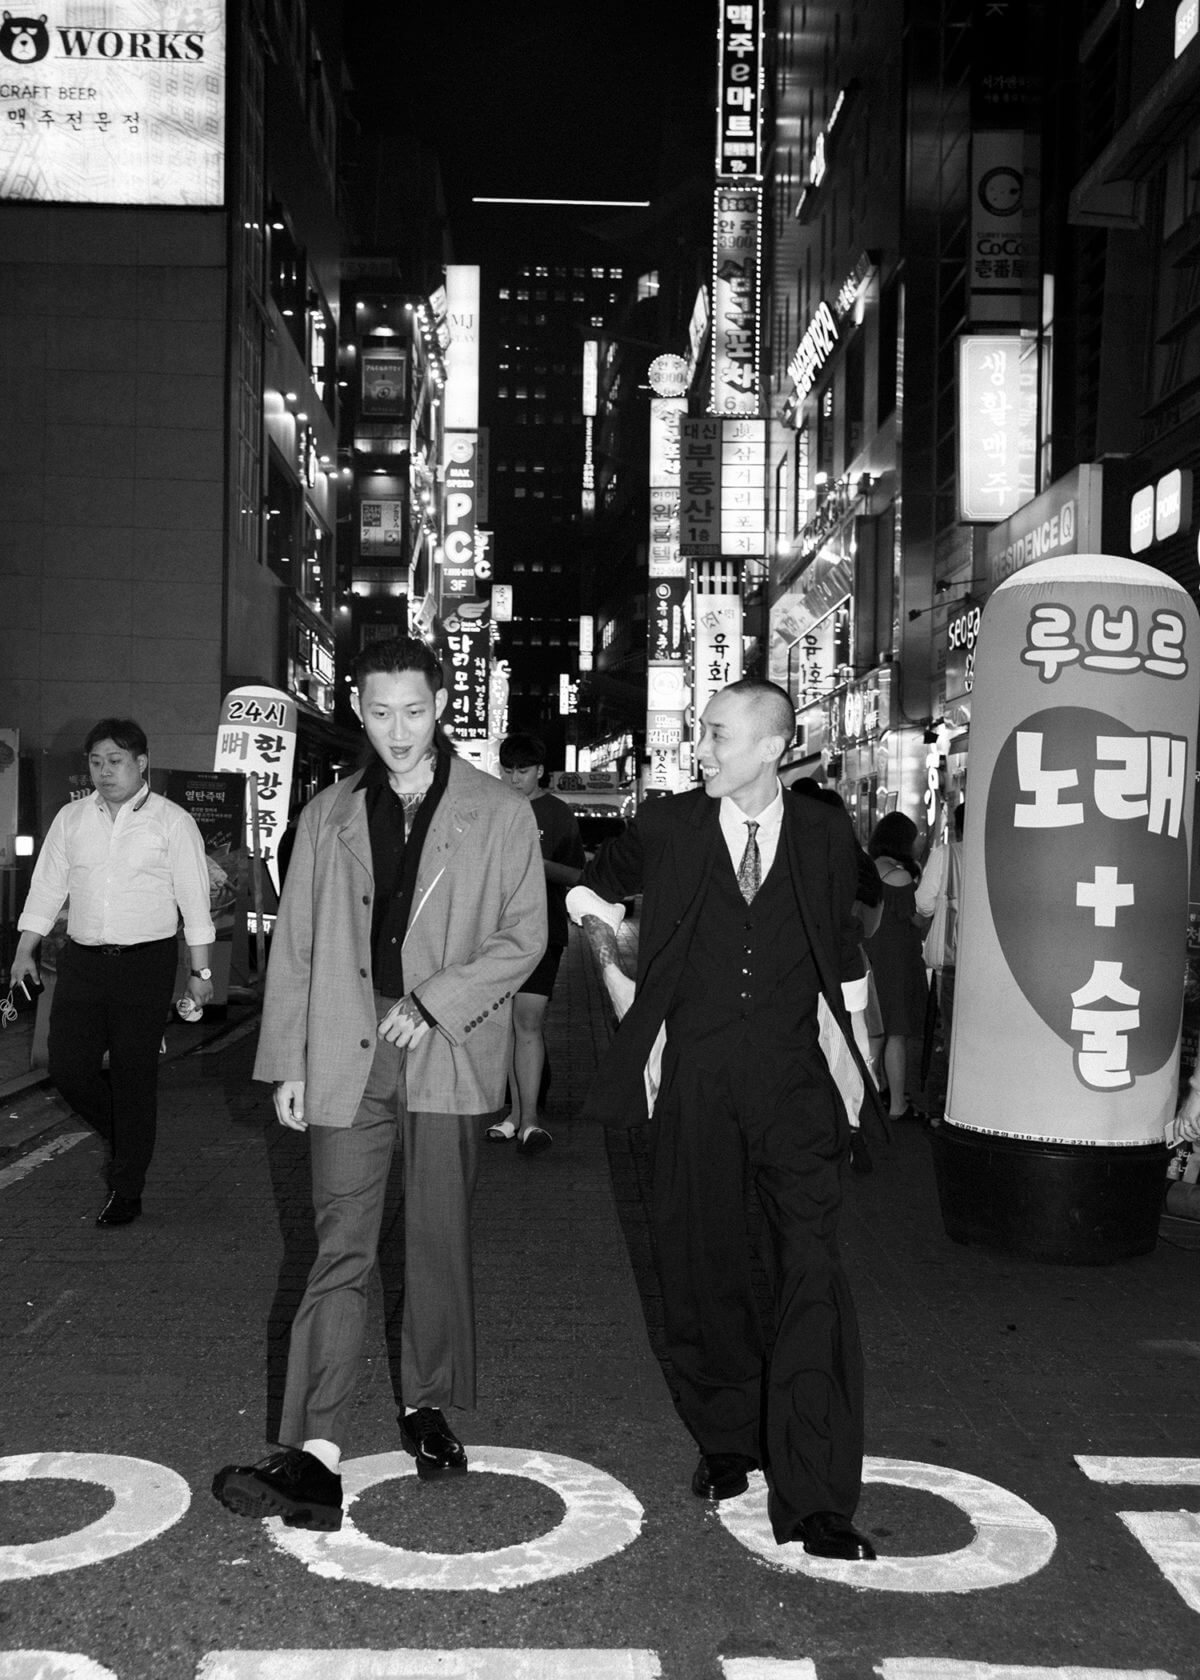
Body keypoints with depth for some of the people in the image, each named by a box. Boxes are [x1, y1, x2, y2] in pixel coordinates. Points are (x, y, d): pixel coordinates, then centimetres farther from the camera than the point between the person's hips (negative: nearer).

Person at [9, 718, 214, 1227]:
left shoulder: (172, 821, -2)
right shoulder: (71, 818, 9)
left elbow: (194, 899, -1)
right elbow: (46, 887, 12)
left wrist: (200, 971, -3)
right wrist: (24, 952, 5)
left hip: (146, 961, -4)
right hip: (81, 960, 4)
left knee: (134, 1074, 0)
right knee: (67, 1066, 1)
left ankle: (127, 1190, 11)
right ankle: (126, 1138, 29)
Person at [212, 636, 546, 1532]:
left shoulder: (500, 814, 2)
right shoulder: (328, 815, 10)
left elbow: (524, 935, 0)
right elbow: (295, 944, 10)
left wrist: (437, 1000, -12)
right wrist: (286, 1062, 5)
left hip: (447, 1053, -1)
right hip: (346, 1054, 1)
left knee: (440, 1241, 10)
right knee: (340, 1249, -4)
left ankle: (428, 1406, 29)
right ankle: (315, 1456, -6)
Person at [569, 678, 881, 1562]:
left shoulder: (826, 835, 4)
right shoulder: (668, 827, 2)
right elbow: (594, 891, 21)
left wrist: (853, 1062, 15)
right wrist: (611, 965, 7)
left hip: (795, 1078, -1)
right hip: (695, 1081, 1)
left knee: (814, 1274, -11)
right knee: (702, 1268, 9)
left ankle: (816, 1500, -7)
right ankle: (727, 1441, 30)